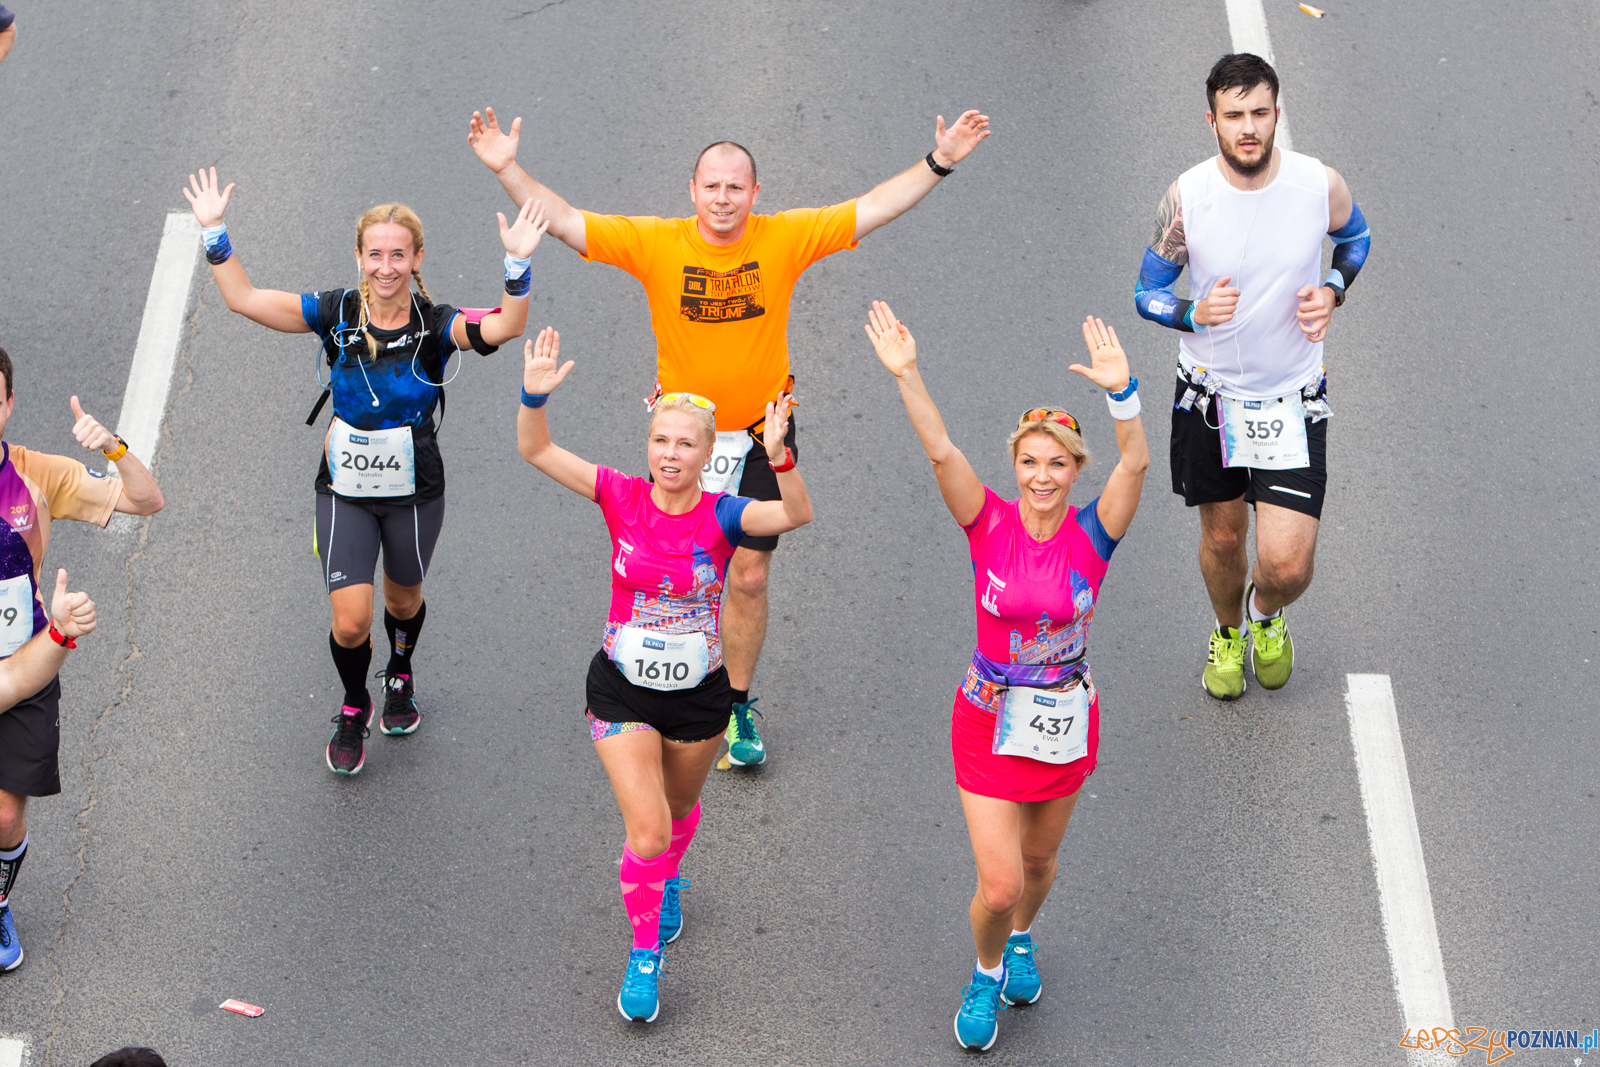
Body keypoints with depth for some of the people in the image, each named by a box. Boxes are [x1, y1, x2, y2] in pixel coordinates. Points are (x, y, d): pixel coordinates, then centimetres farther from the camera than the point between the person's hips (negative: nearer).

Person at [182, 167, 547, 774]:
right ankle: (354, 708, 25)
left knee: (404, 598, 22)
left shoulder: (436, 326, -15)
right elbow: (243, 299, -12)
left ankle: (401, 676, 56)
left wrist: (519, 265, -48)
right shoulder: (336, 314, -10)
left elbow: (505, 327, -33)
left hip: (414, 492, 0)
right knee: (350, 621, -7)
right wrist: (215, 234, -23)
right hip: (345, 490, 0)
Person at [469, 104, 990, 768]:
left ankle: (737, 708, 20)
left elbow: (875, 209, -4)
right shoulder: (655, 243, -9)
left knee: (749, 578, 4)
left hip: (762, 434, 0)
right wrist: (507, 169, -20)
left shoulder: (786, 239, -7)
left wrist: (939, 162, -11)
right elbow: (566, 222, -10)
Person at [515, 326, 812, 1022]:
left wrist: (779, 457, -50)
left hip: (699, 696, 1)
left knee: (680, 810, 25)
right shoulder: (623, 498, -11)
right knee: (646, 831, -12)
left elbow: (798, 516, -33)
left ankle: (667, 883, 60)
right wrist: (534, 398, -37)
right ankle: (645, 954, 10)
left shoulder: (722, 516, -14)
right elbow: (536, 451, -18)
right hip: (622, 691, -1)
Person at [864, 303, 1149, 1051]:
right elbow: (940, 450, -24)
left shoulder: (1092, 533, -11)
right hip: (990, 723, -2)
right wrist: (906, 376, -37)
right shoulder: (990, 524, -12)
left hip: (1066, 722, 2)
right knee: (998, 884, -5)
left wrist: (1121, 391, -44)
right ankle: (987, 974, 28)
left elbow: (1136, 463, -27)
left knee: (1038, 859, 21)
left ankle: (1021, 942, 54)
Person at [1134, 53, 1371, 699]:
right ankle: (1228, 633, 51)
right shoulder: (1185, 198, -16)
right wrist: (1195, 314, -25)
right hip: (1210, 391, 1)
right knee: (1222, 536, 18)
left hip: (1293, 397, -1)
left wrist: (1331, 291, -10)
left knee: (1287, 565, -8)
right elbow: (1148, 291, -3)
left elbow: (1355, 235, 9)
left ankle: (1266, 613, 31)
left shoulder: (1321, 185, -15)